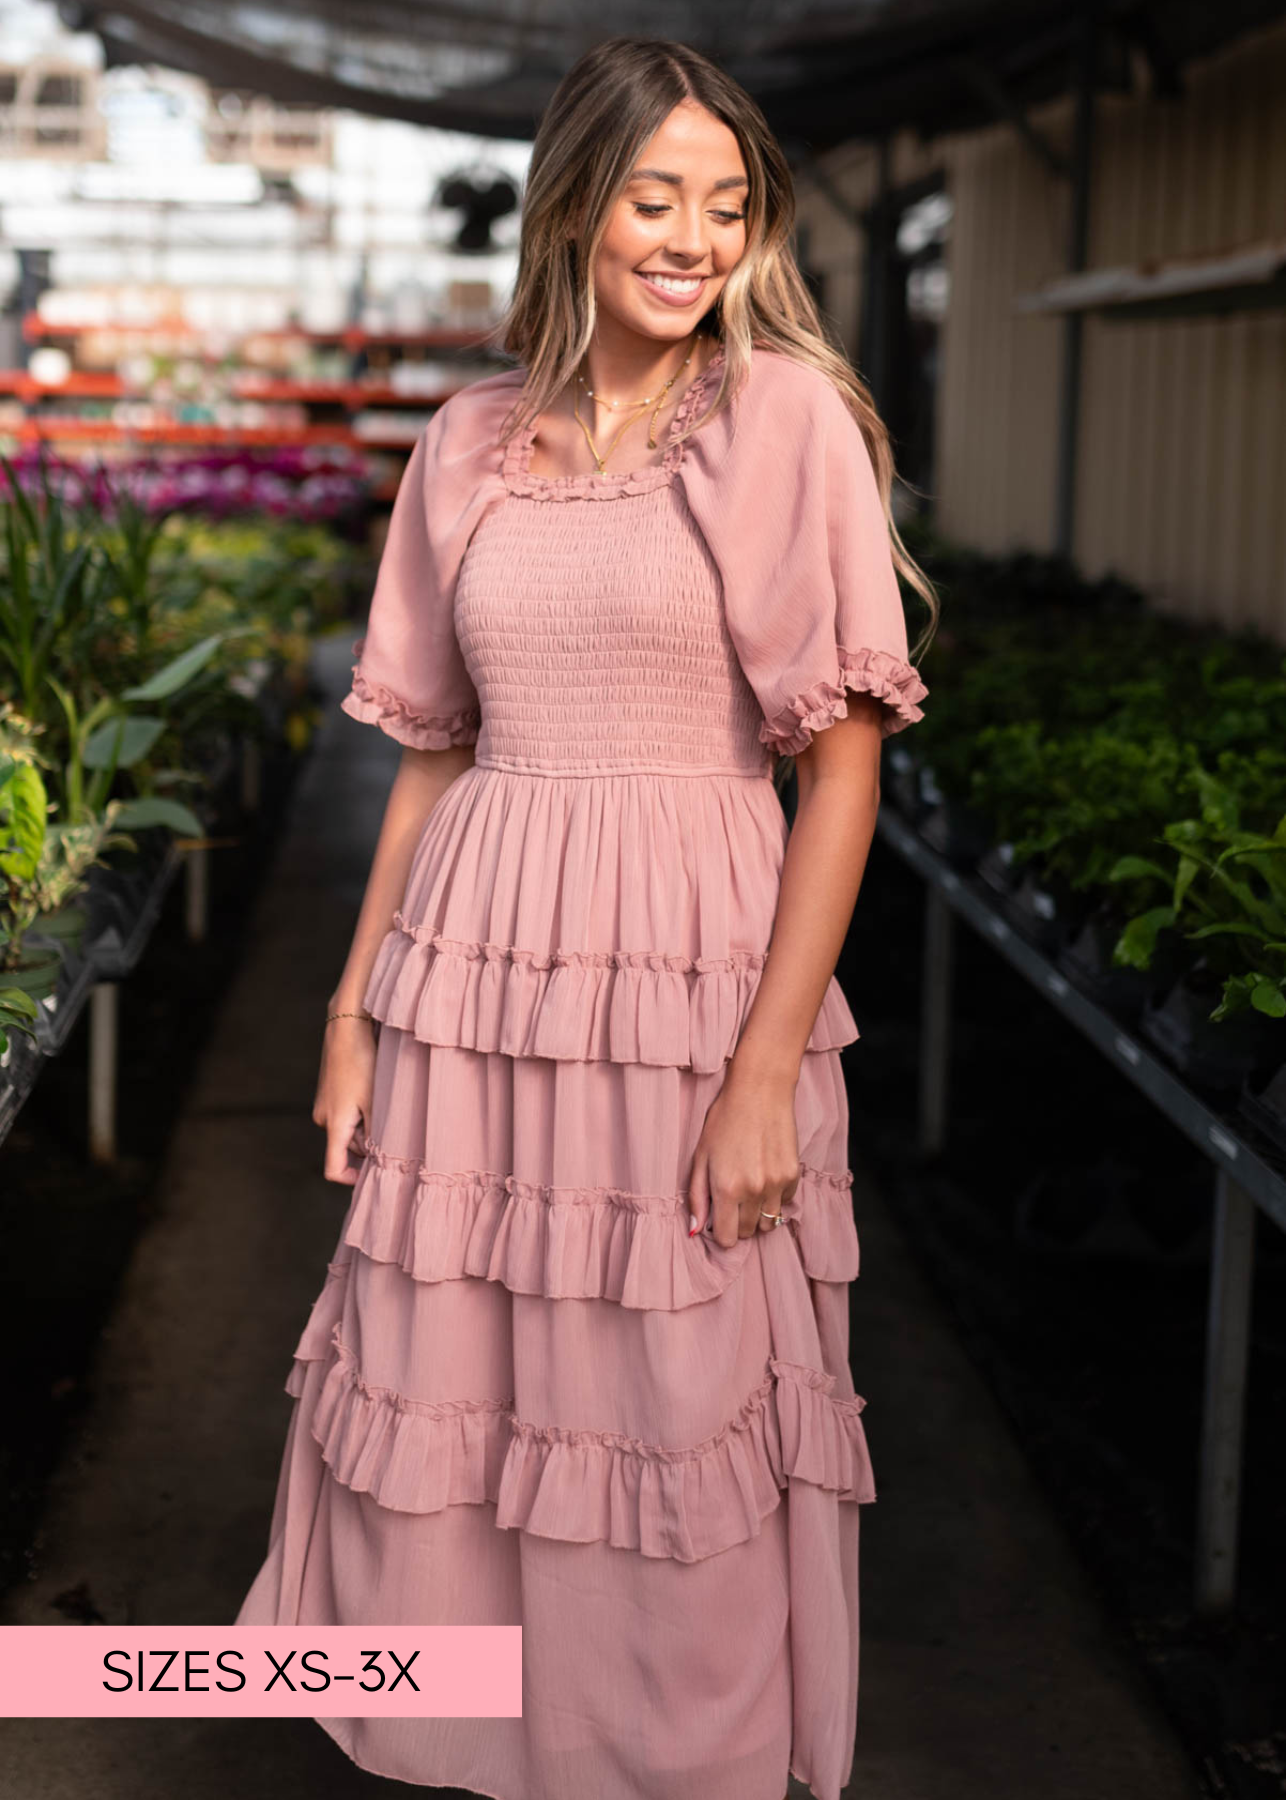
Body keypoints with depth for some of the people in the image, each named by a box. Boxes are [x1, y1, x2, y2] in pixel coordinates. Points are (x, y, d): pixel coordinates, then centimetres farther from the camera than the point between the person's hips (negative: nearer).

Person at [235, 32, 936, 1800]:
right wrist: (356, 1013, 9)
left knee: (681, 1435, 6)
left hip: (692, 983, -4)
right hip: (477, 978, 4)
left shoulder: (789, 420, -4)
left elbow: (844, 764, -8)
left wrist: (769, 1070, -13)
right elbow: (433, 753, 13)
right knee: (436, 1413, 10)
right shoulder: (473, 442, 9)